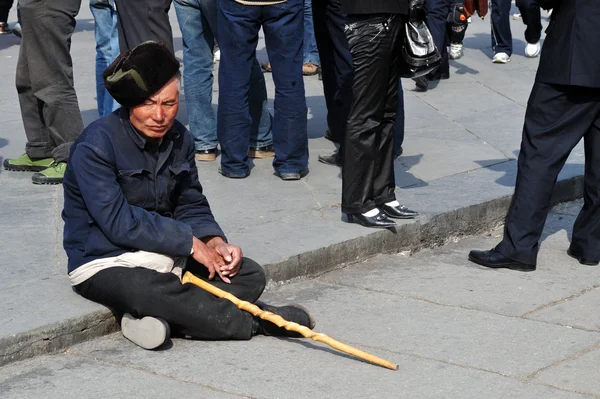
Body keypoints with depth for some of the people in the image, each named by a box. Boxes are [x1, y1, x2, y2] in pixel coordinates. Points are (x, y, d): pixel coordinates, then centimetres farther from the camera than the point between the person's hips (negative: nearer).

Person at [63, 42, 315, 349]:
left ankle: (155, 319, -27)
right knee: (153, 291, -39)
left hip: (166, 255, 7)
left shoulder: (178, 138, 4)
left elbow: (191, 205, 11)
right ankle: (254, 321, -17)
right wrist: (191, 243, -20)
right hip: (107, 263, -7)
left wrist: (214, 241, -10)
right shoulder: (96, 145, -17)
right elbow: (119, 222, -23)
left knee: (249, 275, -8)